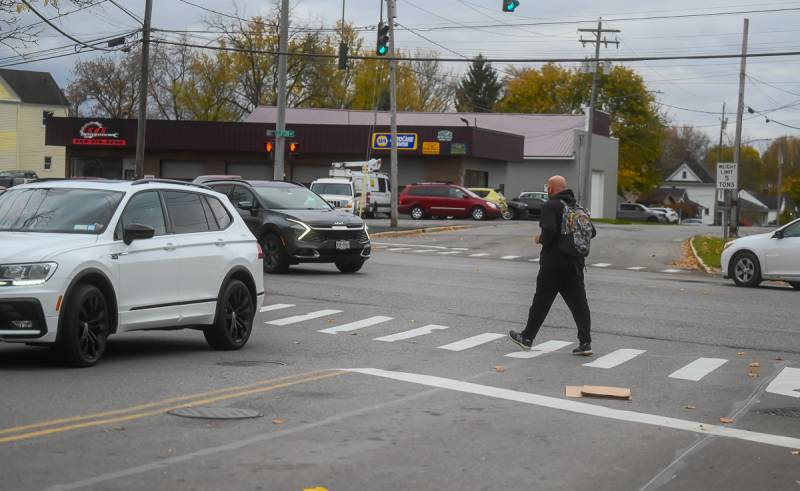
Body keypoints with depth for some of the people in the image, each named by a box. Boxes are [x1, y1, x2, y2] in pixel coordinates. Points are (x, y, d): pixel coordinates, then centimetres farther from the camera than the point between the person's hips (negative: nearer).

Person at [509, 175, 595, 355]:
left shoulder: (550, 206, -11)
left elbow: (549, 231, -25)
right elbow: (591, 232, 13)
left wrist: (540, 239, -5)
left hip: (553, 263, -6)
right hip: (575, 264, 6)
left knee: (541, 302, 6)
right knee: (579, 303, 3)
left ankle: (527, 338, 17)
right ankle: (585, 342, -2)